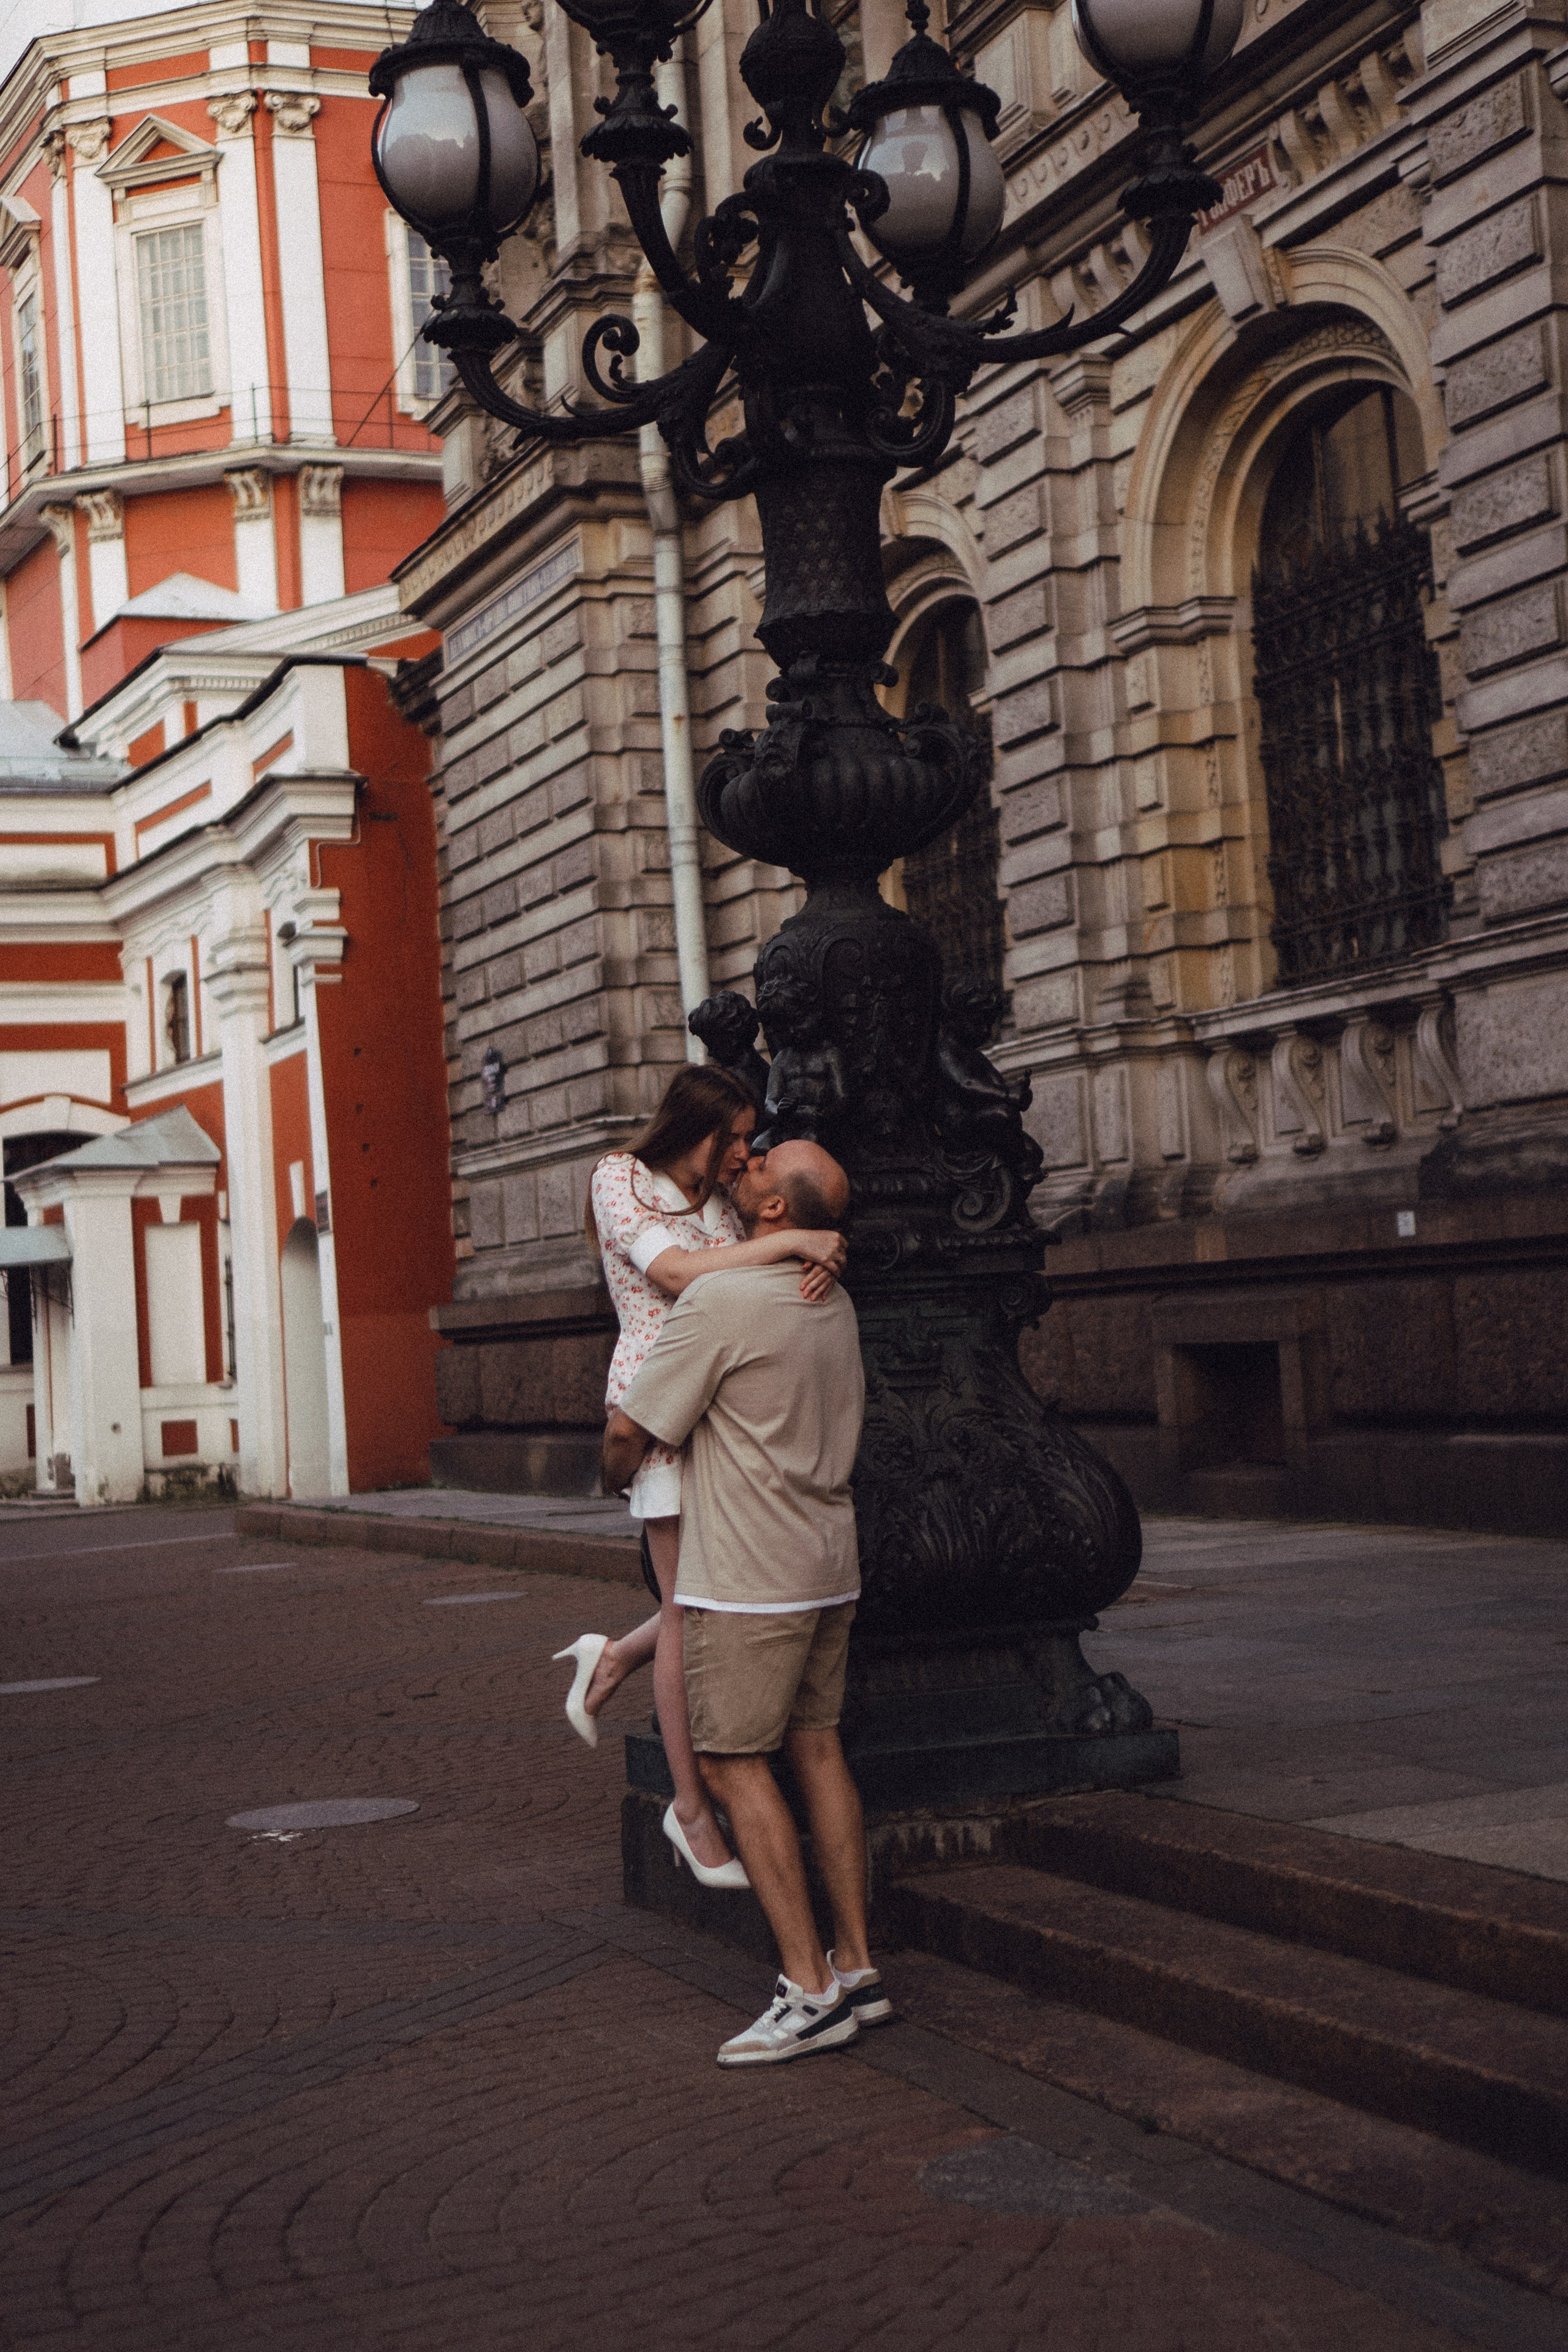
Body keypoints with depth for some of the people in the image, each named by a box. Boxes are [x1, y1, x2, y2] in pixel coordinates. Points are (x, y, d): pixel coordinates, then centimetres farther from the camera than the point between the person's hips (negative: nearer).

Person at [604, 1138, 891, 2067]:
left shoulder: (717, 1301, -17)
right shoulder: (836, 1305, 9)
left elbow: (631, 1432, -11)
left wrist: (618, 1472, 11)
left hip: (750, 1572, -8)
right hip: (830, 1564, 8)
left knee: (736, 1763, -3)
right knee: (816, 1747, 11)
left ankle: (810, 1991, -6)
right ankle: (857, 1968, 12)